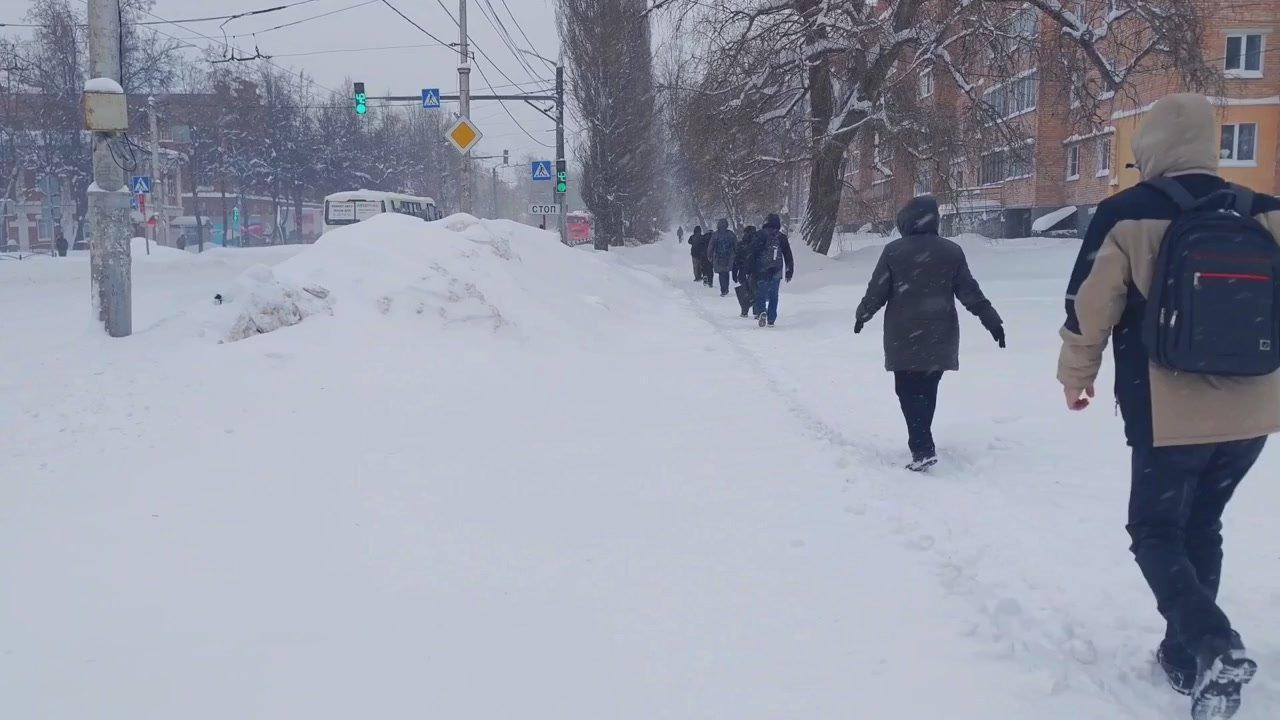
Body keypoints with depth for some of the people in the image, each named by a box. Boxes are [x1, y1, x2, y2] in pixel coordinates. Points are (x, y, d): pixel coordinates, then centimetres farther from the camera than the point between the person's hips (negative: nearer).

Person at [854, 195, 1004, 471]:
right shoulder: (952, 251, 1)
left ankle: (923, 449, -12)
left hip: (904, 337, -3)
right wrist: (992, 321, 9)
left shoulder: (893, 251, -7)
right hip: (940, 336, 3)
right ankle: (922, 444, 24)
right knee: (927, 390, 15)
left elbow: (877, 290, -1)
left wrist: (863, 314, 17)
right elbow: (970, 292, 2)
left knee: (908, 391, 1)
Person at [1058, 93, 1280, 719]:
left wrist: (1076, 377, 9)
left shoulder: (1127, 215, -11)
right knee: (1201, 527, 21)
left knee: (1155, 532, 11)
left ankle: (1213, 647, -10)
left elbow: (1089, 309, -7)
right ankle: (1186, 656, 28)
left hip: (1168, 414, -4)